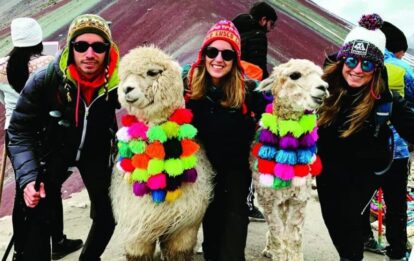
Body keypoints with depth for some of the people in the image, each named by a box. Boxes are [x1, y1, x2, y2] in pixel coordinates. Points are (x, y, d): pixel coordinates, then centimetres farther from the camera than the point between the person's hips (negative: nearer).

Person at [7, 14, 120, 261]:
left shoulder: (118, 81, -26)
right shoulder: (44, 80, -28)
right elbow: (20, 131, -20)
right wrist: (27, 178, -30)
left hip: (97, 150, 2)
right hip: (54, 150, -1)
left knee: (108, 214, 5)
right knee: (37, 214, -16)